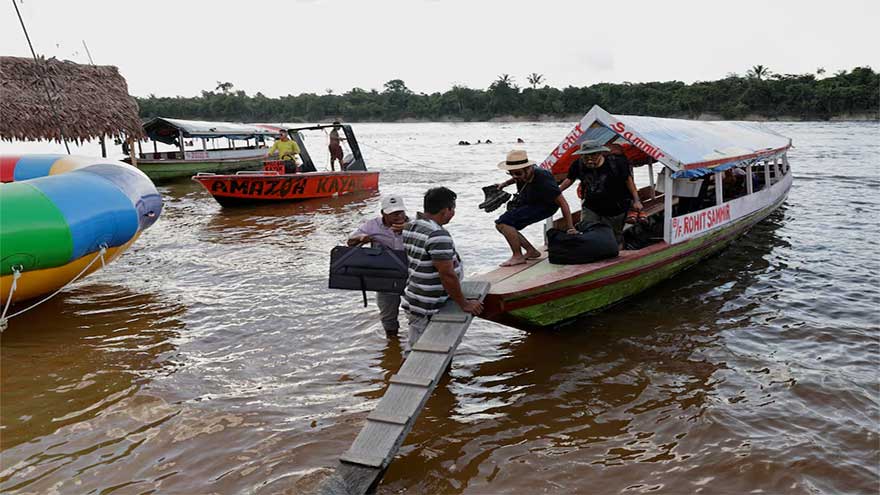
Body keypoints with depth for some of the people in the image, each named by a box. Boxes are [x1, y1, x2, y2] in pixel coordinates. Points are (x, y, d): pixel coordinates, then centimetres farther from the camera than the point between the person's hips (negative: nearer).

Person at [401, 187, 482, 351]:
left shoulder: (409, 227, 6)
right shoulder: (438, 235, -24)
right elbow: (447, 275, -24)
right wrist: (464, 304, -13)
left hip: (412, 300, 9)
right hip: (427, 309, -9)